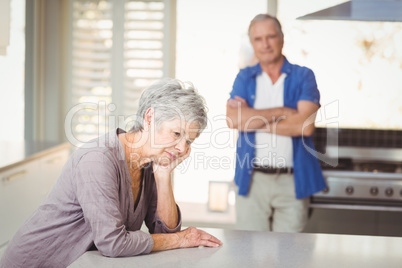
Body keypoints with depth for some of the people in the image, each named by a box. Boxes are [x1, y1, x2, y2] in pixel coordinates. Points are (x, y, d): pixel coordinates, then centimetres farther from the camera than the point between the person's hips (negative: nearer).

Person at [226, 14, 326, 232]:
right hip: (251, 180, 1)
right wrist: (280, 112, -11)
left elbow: (305, 125, -12)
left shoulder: (303, 76, 3)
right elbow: (233, 119, -8)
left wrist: (254, 121, -9)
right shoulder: (245, 77, 9)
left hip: (292, 182, -1)